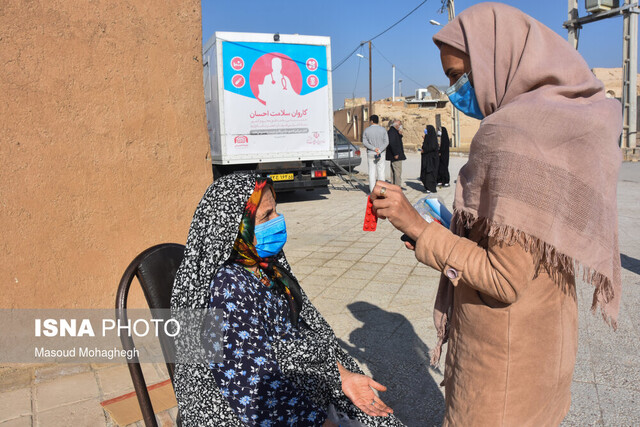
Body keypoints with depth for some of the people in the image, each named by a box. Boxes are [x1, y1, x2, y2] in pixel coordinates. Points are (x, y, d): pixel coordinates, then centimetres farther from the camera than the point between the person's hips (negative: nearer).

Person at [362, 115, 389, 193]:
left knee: (372, 171, 4)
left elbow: (364, 142, -7)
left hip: (370, 153, 0)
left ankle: (372, 190, 3)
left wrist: (373, 148, -12)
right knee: (381, 171, 4)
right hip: (381, 154, 0)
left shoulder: (366, 130, -1)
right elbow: (386, 142, -7)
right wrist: (379, 150, -13)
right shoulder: (383, 130, -1)